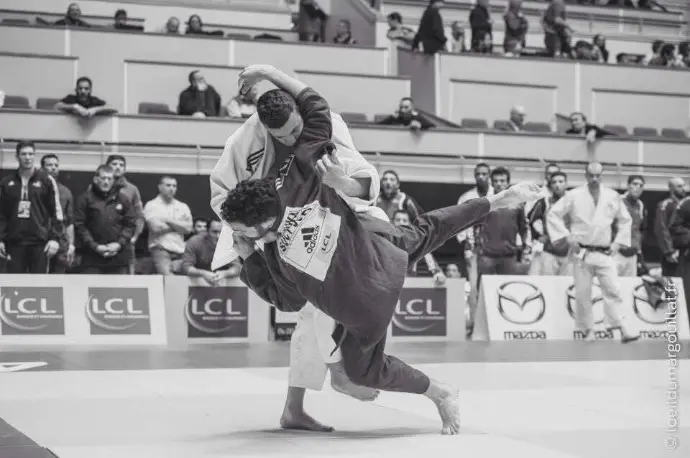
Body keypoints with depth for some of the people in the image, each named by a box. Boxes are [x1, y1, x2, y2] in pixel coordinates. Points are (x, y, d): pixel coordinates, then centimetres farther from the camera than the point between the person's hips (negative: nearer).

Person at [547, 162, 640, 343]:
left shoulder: (613, 196, 5)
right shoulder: (574, 196, -2)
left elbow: (625, 220, 17)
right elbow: (553, 214, 1)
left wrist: (618, 242, 7)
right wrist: (567, 235, -6)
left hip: (605, 253, 1)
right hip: (582, 252, -1)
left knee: (613, 291, -7)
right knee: (583, 294, 1)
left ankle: (624, 329, -9)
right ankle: (588, 330, 12)